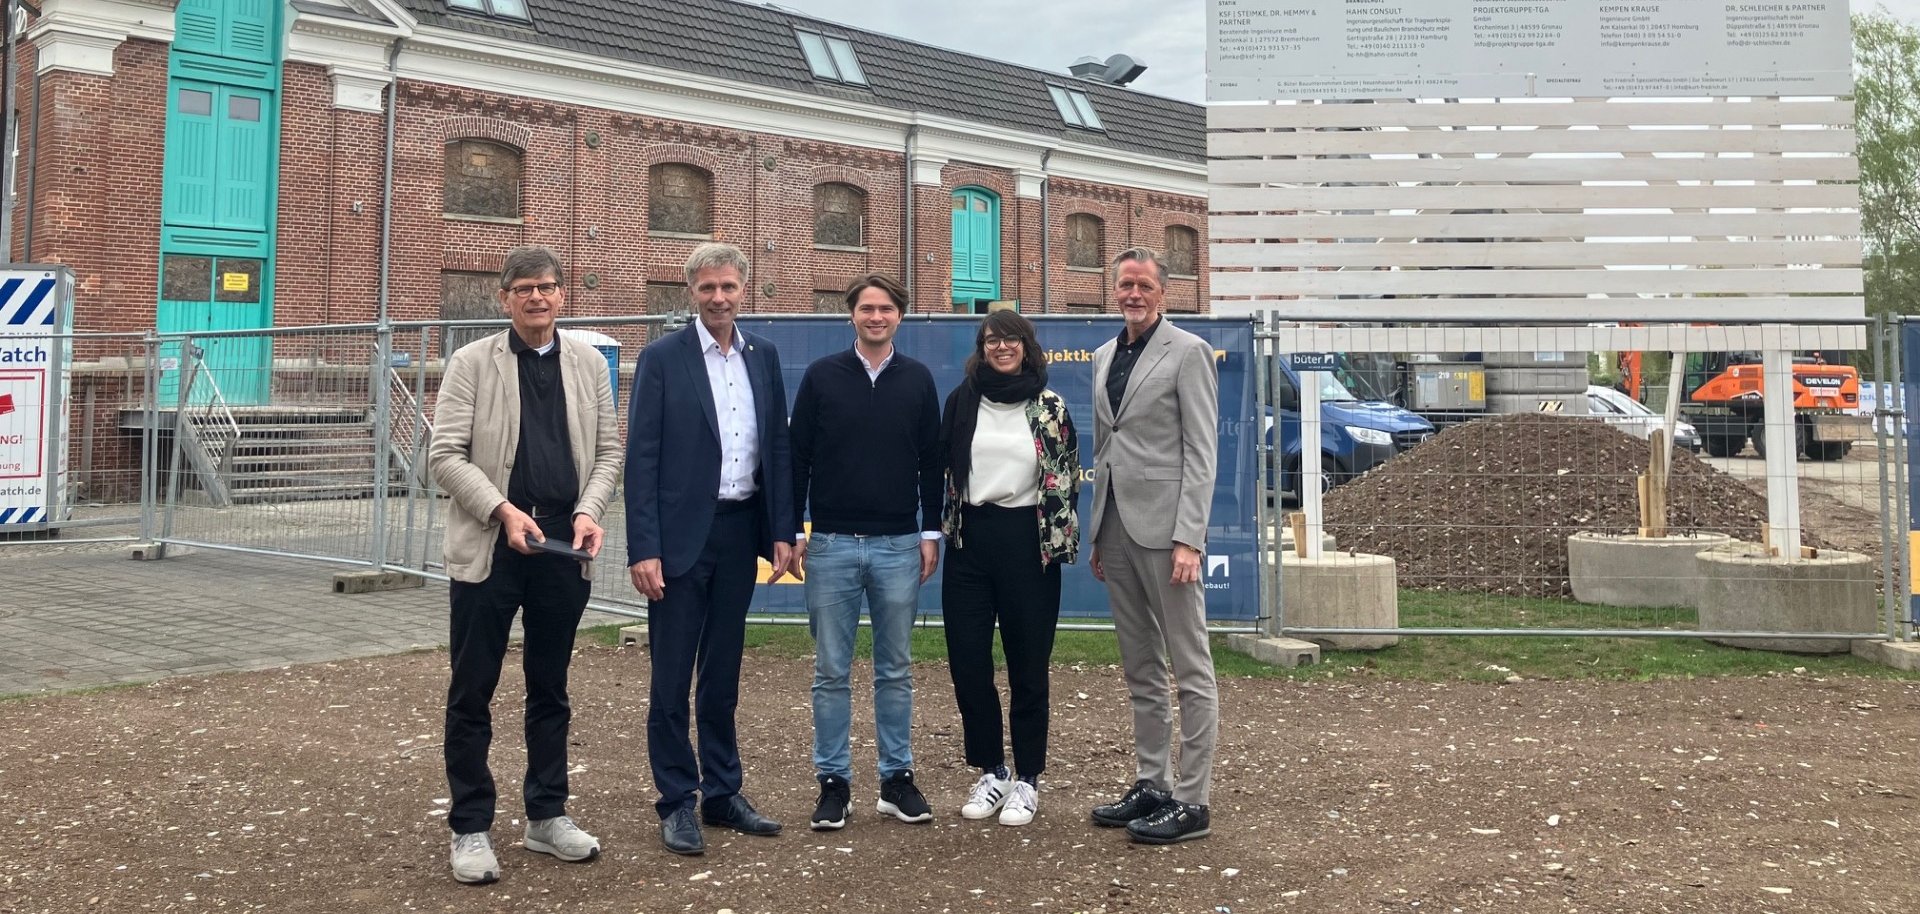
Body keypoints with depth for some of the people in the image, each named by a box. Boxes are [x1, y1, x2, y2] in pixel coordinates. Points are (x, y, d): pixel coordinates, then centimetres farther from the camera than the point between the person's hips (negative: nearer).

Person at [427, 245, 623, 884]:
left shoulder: (588, 363, 9)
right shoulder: (472, 362, 1)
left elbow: (608, 450, 9)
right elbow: (445, 455, -5)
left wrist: (589, 510, -8)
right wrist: (503, 511, -17)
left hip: (563, 546, 3)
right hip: (489, 545, -3)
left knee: (550, 688, 13)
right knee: (472, 692, 3)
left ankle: (547, 816, 25)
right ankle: (470, 828, 14)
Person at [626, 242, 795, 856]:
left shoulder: (763, 357, 8)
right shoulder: (662, 358, -5)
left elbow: (778, 448, 10)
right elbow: (641, 459, -8)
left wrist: (782, 532, 4)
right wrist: (643, 549, -13)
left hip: (740, 531, 4)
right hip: (681, 535, -4)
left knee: (722, 675, 14)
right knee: (672, 678, 3)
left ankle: (723, 793, 24)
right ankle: (677, 803, 15)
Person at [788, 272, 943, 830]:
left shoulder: (917, 380, 6)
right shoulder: (822, 376, 2)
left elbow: (931, 463, 8)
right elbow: (798, 458, 3)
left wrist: (931, 532, 4)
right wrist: (793, 532, -1)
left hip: (899, 545, 1)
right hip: (832, 545, -1)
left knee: (895, 670, 8)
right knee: (831, 672, 4)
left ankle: (896, 778, 18)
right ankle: (834, 782, 14)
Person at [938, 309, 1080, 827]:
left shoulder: (1050, 408, 3)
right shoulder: (962, 401, 7)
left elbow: (1067, 478, 4)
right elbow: (941, 468, 10)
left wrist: (1058, 542, -2)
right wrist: (938, 532, 6)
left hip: (1028, 543, -2)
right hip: (969, 541, 2)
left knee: (1028, 665, 3)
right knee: (967, 662, 3)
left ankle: (1027, 780, 16)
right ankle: (990, 772, 19)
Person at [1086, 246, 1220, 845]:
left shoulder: (1188, 352, -4)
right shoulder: (1104, 355, 16)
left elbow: (1200, 453, -10)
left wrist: (1188, 539, -17)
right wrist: (1097, 534, 14)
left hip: (1163, 525, -7)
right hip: (1115, 527, 7)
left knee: (1190, 669, 0)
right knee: (1140, 670, 13)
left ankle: (1191, 801, 5)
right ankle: (1151, 785, 22)